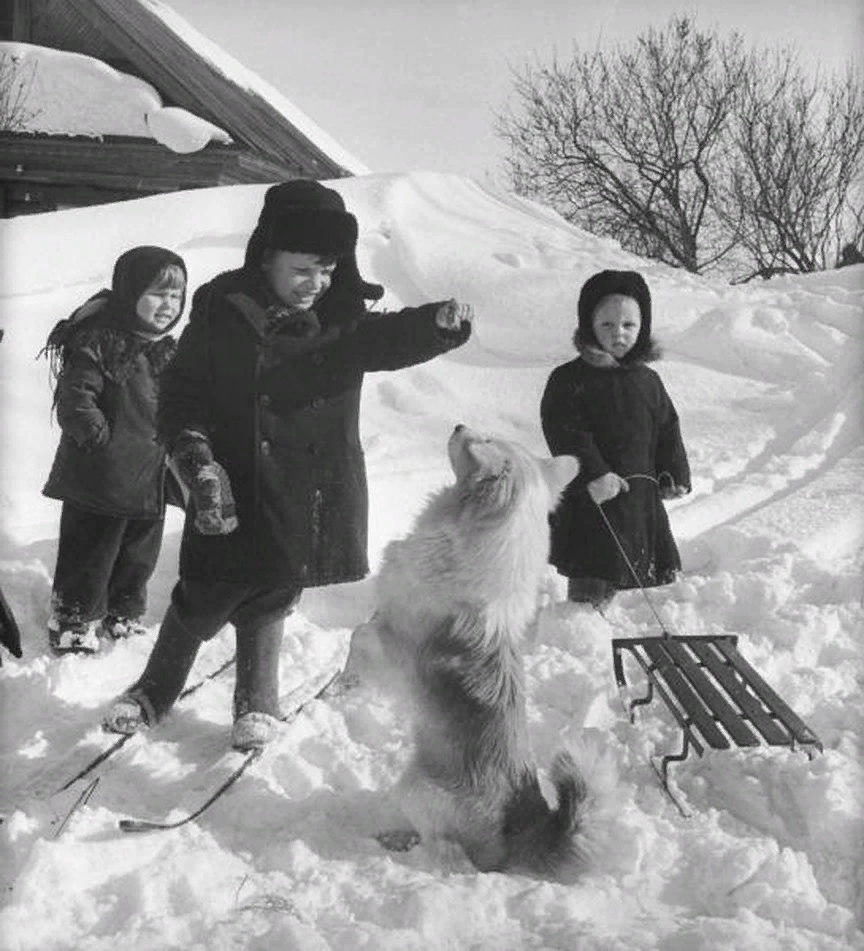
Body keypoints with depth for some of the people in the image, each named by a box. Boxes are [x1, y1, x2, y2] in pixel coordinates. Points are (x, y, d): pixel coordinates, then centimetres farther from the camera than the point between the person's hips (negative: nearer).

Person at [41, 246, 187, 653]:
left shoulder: (166, 351, 9)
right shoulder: (98, 342, -17)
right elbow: (74, 399, -22)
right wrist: (101, 438, -21)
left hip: (150, 483, 8)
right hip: (99, 481, -7)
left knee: (138, 559, 20)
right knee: (88, 559, 4)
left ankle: (124, 619, 39)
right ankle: (73, 628, 20)